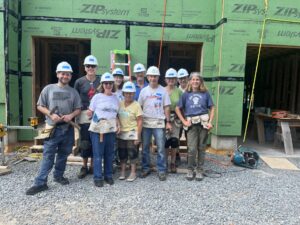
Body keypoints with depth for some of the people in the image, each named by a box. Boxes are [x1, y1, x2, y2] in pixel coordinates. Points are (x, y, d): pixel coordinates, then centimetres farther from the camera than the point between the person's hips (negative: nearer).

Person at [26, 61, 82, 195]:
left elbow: (78, 109, 7)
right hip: (53, 128, -3)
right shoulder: (48, 89, 1)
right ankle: (40, 183, 4)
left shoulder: (73, 92, 6)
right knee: (48, 156, -3)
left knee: (63, 154, 14)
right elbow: (40, 106, 2)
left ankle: (58, 175, 31)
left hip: (68, 128, 3)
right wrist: (51, 115, -15)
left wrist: (71, 115, -13)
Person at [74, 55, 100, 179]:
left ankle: (92, 166, 22)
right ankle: (84, 167, 21)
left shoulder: (101, 81, 5)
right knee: (85, 141, 4)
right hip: (84, 115, -1)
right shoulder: (79, 82, 3)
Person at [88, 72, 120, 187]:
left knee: (109, 153, 11)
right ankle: (98, 177, 14)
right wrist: (89, 113, -14)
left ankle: (108, 175, 26)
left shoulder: (115, 98, 10)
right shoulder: (97, 97, -1)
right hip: (97, 129, -4)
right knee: (98, 154, 1)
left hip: (111, 129, 4)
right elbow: (90, 113, 4)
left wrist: (117, 124, 4)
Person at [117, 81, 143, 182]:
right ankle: (122, 171, 28)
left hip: (132, 133, -4)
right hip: (121, 133, 5)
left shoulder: (136, 105, -11)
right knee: (122, 153, 13)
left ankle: (133, 172, 19)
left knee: (132, 153, 4)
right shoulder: (120, 104, 3)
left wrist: (138, 136, -13)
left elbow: (140, 121, -11)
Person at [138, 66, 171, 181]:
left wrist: (168, 122, -1)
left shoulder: (163, 91, 3)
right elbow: (139, 107, 7)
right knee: (145, 147, 9)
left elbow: (166, 107, 3)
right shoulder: (144, 90, 6)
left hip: (159, 123, -1)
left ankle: (162, 170, 11)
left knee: (161, 148, 0)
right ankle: (146, 168, 22)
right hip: (145, 123, 2)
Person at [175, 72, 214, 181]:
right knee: (192, 148, -7)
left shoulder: (205, 93, 7)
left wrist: (210, 122, -3)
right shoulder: (186, 94, 7)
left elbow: (212, 108, 8)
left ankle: (199, 170, 21)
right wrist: (184, 121, -1)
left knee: (201, 148, 7)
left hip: (203, 122, 1)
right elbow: (177, 109, 8)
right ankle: (190, 169, 13)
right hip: (192, 123, 0)